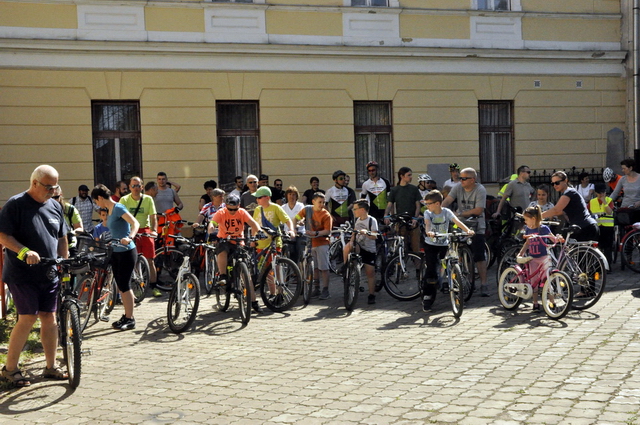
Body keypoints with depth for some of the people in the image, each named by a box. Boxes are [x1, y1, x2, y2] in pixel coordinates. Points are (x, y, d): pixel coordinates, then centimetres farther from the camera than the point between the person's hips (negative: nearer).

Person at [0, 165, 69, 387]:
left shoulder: (55, 206, 11)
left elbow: (62, 238, 18)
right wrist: (25, 252, -27)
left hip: (49, 275, 6)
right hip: (22, 274, -6)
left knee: (49, 318, 7)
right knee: (28, 318, -8)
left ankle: (50, 366, 18)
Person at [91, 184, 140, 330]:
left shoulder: (118, 208, -15)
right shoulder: (110, 209, 11)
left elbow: (135, 223, -26)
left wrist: (129, 237, -43)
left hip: (126, 252, -9)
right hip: (116, 252, 9)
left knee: (124, 285, -5)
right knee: (120, 285, 12)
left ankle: (130, 319, 3)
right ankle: (126, 316, 22)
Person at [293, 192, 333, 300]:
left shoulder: (326, 215, -11)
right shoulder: (307, 210, 1)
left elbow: (327, 231, -15)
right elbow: (295, 219, 8)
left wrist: (315, 233, -28)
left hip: (322, 243, -4)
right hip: (310, 243, 5)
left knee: (324, 268, -4)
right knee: (314, 267, 12)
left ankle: (325, 291, 1)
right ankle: (316, 289, 21)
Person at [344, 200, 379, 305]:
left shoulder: (372, 220, -10)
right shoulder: (358, 220, 10)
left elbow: (374, 236, -19)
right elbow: (354, 233, 13)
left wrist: (366, 233, -38)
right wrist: (351, 241, -7)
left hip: (369, 250, -4)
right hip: (358, 247, 4)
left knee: (370, 273, -2)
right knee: (347, 246, -29)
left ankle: (372, 295, 8)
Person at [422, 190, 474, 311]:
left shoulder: (447, 212, -4)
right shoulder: (428, 213, -4)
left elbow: (457, 221, -18)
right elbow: (427, 223, -23)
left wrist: (467, 230, -36)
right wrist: (428, 232, -46)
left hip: (444, 244, 1)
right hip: (430, 245, -1)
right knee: (432, 271, -8)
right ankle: (427, 297, 2)